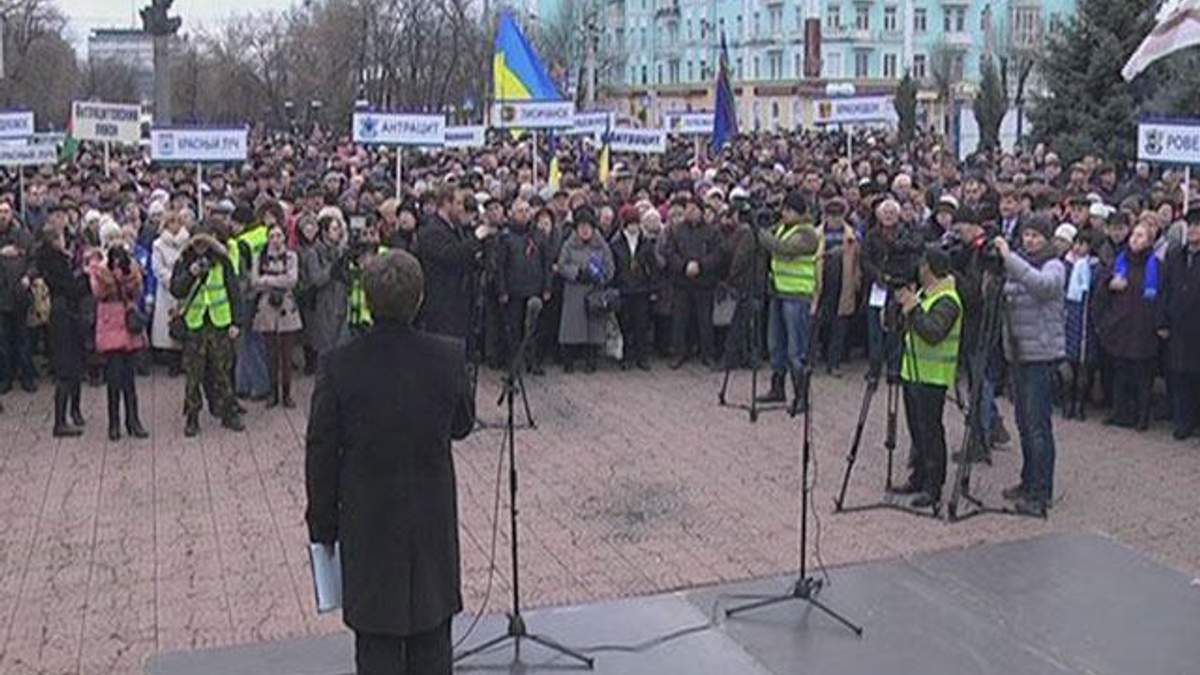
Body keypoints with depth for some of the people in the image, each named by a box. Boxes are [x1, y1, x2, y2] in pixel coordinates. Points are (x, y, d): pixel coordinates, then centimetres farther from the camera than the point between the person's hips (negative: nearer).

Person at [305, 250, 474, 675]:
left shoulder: (339, 366, -15)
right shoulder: (449, 357, -12)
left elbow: (320, 453, -8)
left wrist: (323, 523, 3)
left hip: (368, 523, -1)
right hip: (434, 520, 1)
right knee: (432, 641, 16)